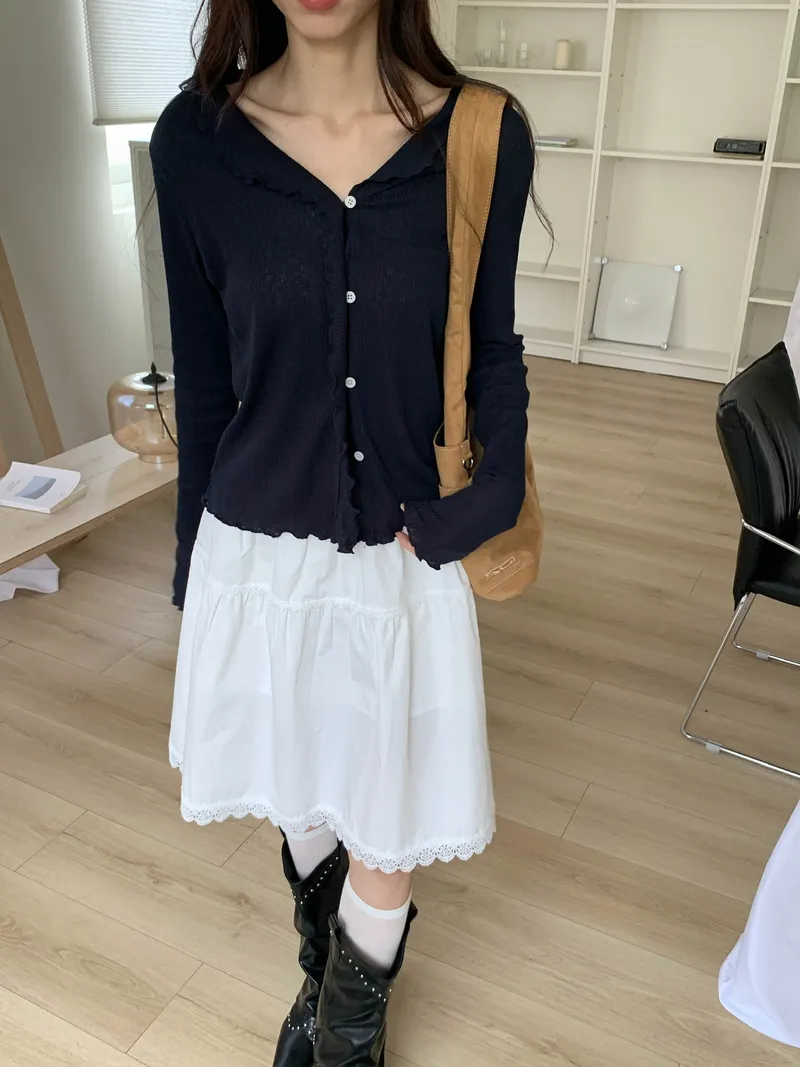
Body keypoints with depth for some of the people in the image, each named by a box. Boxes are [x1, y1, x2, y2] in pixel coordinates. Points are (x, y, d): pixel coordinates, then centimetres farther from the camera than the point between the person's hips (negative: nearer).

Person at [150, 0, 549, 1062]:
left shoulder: (483, 138, -8)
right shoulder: (195, 141, -6)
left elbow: (492, 344, 5)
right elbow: (204, 380, 1)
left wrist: (497, 485, -11)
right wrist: (192, 567, 8)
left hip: (407, 555, 0)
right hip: (262, 555, 1)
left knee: (387, 843, 12)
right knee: (302, 802, 22)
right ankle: (324, 978, 54)